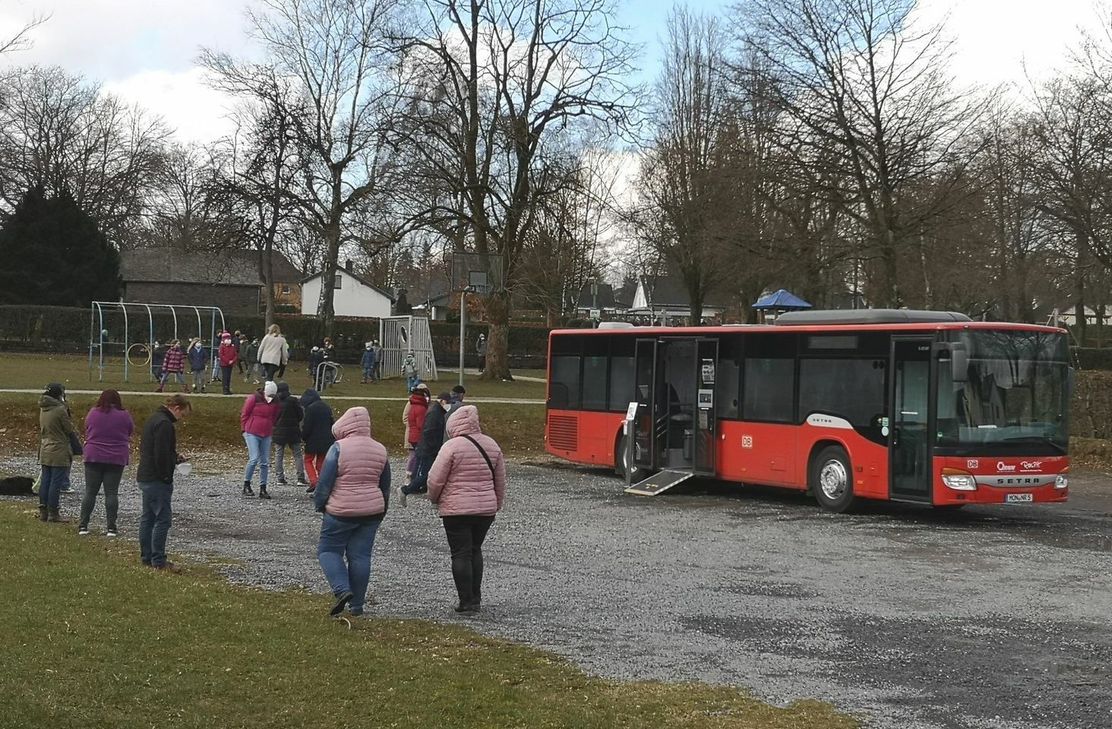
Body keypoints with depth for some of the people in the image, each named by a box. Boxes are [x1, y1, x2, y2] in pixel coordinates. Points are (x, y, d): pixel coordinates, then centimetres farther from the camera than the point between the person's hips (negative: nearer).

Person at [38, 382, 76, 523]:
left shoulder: (43, 409, 7)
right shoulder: (60, 410, -16)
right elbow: (70, 431, -9)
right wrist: (75, 436, 9)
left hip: (45, 452, 8)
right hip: (59, 452, -8)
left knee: (45, 481, 11)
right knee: (56, 483, -2)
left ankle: (43, 511, 16)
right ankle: (53, 512, 0)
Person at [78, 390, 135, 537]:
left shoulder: (93, 413, 0)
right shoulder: (124, 416, -3)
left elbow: (87, 431, 12)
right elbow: (131, 431, 9)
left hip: (93, 457, 1)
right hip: (116, 459, -1)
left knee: (90, 492, 6)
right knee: (111, 493, 1)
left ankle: (83, 525, 5)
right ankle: (111, 527, -1)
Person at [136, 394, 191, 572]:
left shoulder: (153, 419, 16)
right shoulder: (164, 424, -18)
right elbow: (161, 455, -24)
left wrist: (174, 458, 16)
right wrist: (166, 477, -14)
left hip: (144, 477, 11)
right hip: (157, 480, -11)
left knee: (148, 518, 15)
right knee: (163, 519, -7)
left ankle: (146, 557, 21)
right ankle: (158, 560, -6)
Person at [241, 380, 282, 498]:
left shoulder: (275, 402, 6)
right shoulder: (253, 398, -7)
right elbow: (244, 414, -1)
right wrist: (245, 429, 1)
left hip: (266, 435, 5)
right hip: (252, 434, -5)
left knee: (265, 462, 3)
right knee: (254, 458, -15)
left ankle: (263, 489, 8)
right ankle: (246, 485, -2)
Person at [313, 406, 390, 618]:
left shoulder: (339, 448, -12)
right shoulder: (380, 450, 6)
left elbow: (325, 481, -10)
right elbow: (385, 486, 15)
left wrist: (319, 504, 5)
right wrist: (381, 510, 26)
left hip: (341, 511, -5)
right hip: (372, 511, 5)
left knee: (328, 549, 8)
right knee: (360, 556, 8)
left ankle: (342, 590, -11)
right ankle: (357, 604, 11)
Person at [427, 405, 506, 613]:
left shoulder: (452, 446, -12)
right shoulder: (491, 445, 6)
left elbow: (435, 479, -11)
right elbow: (501, 481, 13)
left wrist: (434, 498, 8)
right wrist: (497, 504, 24)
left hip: (456, 509, -5)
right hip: (486, 508, 5)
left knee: (461, 554, 1)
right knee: (475, 550, 18)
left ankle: (466, 601, 0)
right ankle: (475, 598, 18)